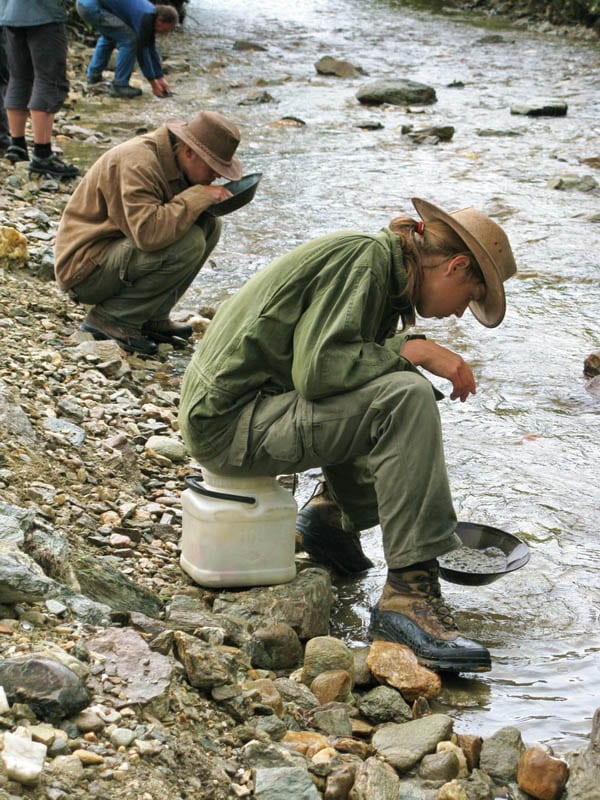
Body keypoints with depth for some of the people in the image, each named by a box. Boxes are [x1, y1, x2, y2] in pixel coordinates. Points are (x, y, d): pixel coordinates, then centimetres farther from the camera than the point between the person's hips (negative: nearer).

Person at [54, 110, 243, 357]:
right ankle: (112, 318, -13)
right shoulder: (138, 162, -25)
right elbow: (148, 232, -35)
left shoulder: (174, 160, 4)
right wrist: (200, 195, -26)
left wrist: (216, 201, -6)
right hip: (85, 268, -9)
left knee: (209, 224, -2)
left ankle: (154, 317, 0)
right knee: (188, 243, -27)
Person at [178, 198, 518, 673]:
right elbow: (316, 371, -26)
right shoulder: (363, 259, -14)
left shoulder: (384, 275, 15)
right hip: (229, 423, -10)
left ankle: (335, 513, 20)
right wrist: (412, 350, -20)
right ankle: (409, 592, -25)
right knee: (406, 396, -26)